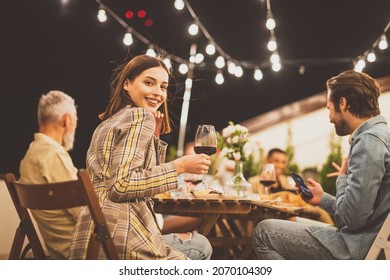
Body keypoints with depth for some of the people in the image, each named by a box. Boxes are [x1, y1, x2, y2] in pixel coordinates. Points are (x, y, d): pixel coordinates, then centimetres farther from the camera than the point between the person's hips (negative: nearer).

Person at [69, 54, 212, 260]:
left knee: (200, 244, 26)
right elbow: (122, 184, -20)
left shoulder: (109, 122, 20)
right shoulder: (140, 116, -9)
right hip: (123, 239, -10)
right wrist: (180, 166, -14)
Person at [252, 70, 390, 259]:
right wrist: (323, 199, 24)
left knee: (264, 232, -4)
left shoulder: (369, 140, -18)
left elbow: (352, 217, -22)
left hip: (359, 249, -11)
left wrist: (342, 178, -6)